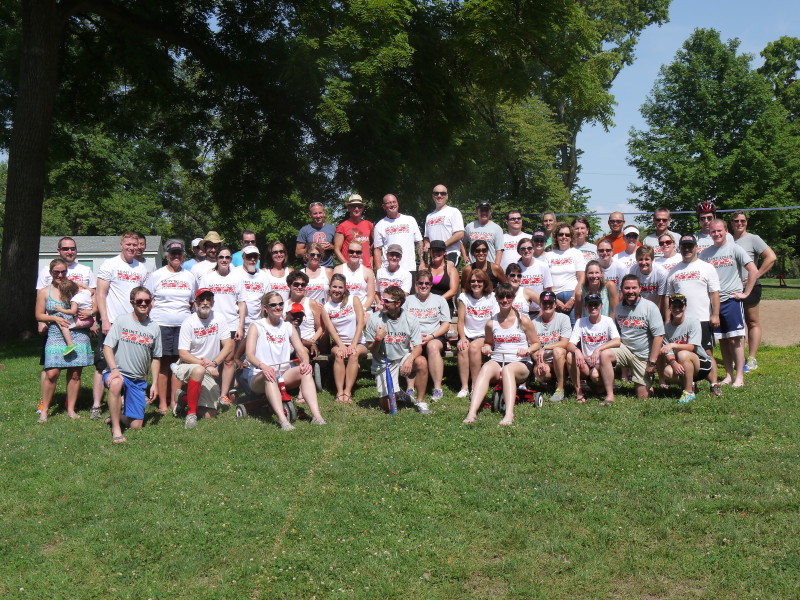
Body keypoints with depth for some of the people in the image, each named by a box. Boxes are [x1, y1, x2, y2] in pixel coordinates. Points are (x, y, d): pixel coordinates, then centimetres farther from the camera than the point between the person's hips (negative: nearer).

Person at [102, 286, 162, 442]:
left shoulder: (154, 328, 6)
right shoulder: (121, 320, -2)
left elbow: (155, 358, 13)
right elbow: (107, 347, -7)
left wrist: (155, 383, 7)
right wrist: (114, 369, -22)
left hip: (138, 380, 3)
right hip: (118, 373, -3)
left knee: (136, 426, -2)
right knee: (116, 384, -41)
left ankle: (116, 416, 32)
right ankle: (116, 429, -27)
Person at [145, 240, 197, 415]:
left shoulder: (190, 277, 14)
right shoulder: (157, 275, 7)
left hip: (183, 325, 2)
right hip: (161, 324, -2)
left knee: (179, 362, 2)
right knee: (163, 363, -2)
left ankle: (175, 401, 10)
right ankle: (162, 402, 5)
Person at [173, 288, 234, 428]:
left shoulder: (218, 320, -1)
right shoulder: (188, 323, -11)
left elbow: (228, 346, -5)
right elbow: (183, 354, -14)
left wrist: (214, 363, -21)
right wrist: (204, 364, -26)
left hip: (209, 372, 4)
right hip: (186, 366, -4)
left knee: (210, 415, -4)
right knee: (199, 370, -41)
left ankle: (184, 399, 26)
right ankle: (191, 413, -24)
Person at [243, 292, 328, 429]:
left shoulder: (288, 327, 14)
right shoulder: (257, 327, 1)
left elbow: (300, 350, 4)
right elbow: (249, 354, -13)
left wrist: (305, 362, -20)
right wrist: (262, 366, -34)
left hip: (284, 374, 4)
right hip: (259, 377, -4)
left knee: (305, 370, -25)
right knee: (269, 375, -38)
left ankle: (316, 415, -37)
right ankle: (282, 420, -51)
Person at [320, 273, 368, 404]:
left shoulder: (353, 300, 2)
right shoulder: (326, 307, 5)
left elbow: (360, 323, -6)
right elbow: (331, 329, -5)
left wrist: (353, 344, -17)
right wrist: (341, 345, -22)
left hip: (358, 343, -1)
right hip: (338, 343, 1)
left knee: (354, 354, -32)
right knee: (339, 354, -31)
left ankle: (348, 392, -33)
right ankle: (339, 392, -34)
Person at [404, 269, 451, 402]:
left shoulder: (440, 300, 16)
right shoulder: (409, 300, 18)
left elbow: (446, 324, 8)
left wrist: (431, 336, -10)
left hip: (436, 338, -1)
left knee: (432, 346, -37)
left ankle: (437, 388, -35)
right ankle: (410, 388, -35)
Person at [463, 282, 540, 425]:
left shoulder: (523, 320, 3)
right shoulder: (491, 322, 10)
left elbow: (537, 344, 10)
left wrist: (528, 350, -12)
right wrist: (486, 347, 2)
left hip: (521, 364, -2)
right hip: (497, 361, 2)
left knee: (507, 369, -38)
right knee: (486, 368, -34)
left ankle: (509, 414, -54)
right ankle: (472, 412, -50)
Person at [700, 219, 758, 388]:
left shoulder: (734, 249, -2)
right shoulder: (705, 254, 9)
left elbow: (754, 271, -5)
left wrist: (745, 293, -7)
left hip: (732, 300, -4)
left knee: (735, 339, -5)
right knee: (722, 341, 8)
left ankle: (739, 377, 1)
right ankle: (729, 375, 16)